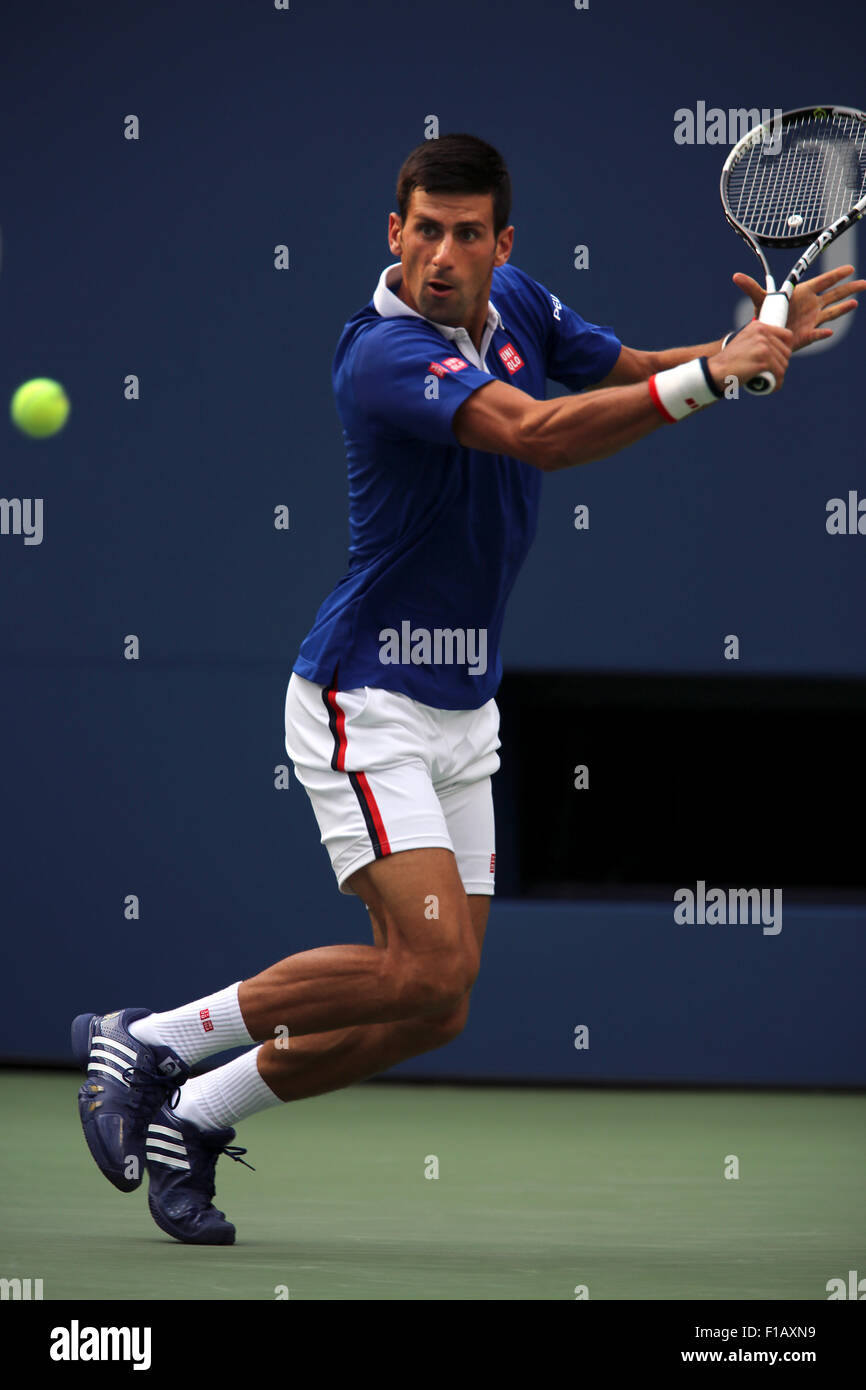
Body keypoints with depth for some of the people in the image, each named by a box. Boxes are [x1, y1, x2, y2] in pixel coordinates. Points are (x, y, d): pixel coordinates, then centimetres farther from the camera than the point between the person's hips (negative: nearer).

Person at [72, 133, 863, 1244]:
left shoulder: (513, 303, 3)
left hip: (464, 710, 8)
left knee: (430, 1013, 5)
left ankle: (189, 1117, 17)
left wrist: (759, 335, -2)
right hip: (366, 701, -8)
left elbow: (631, 375, 17)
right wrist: (710, 376, -41)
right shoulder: (385, 354, -24)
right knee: (429, 966, -21)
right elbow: (536, 434, -38)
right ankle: (147, 1041, -6)